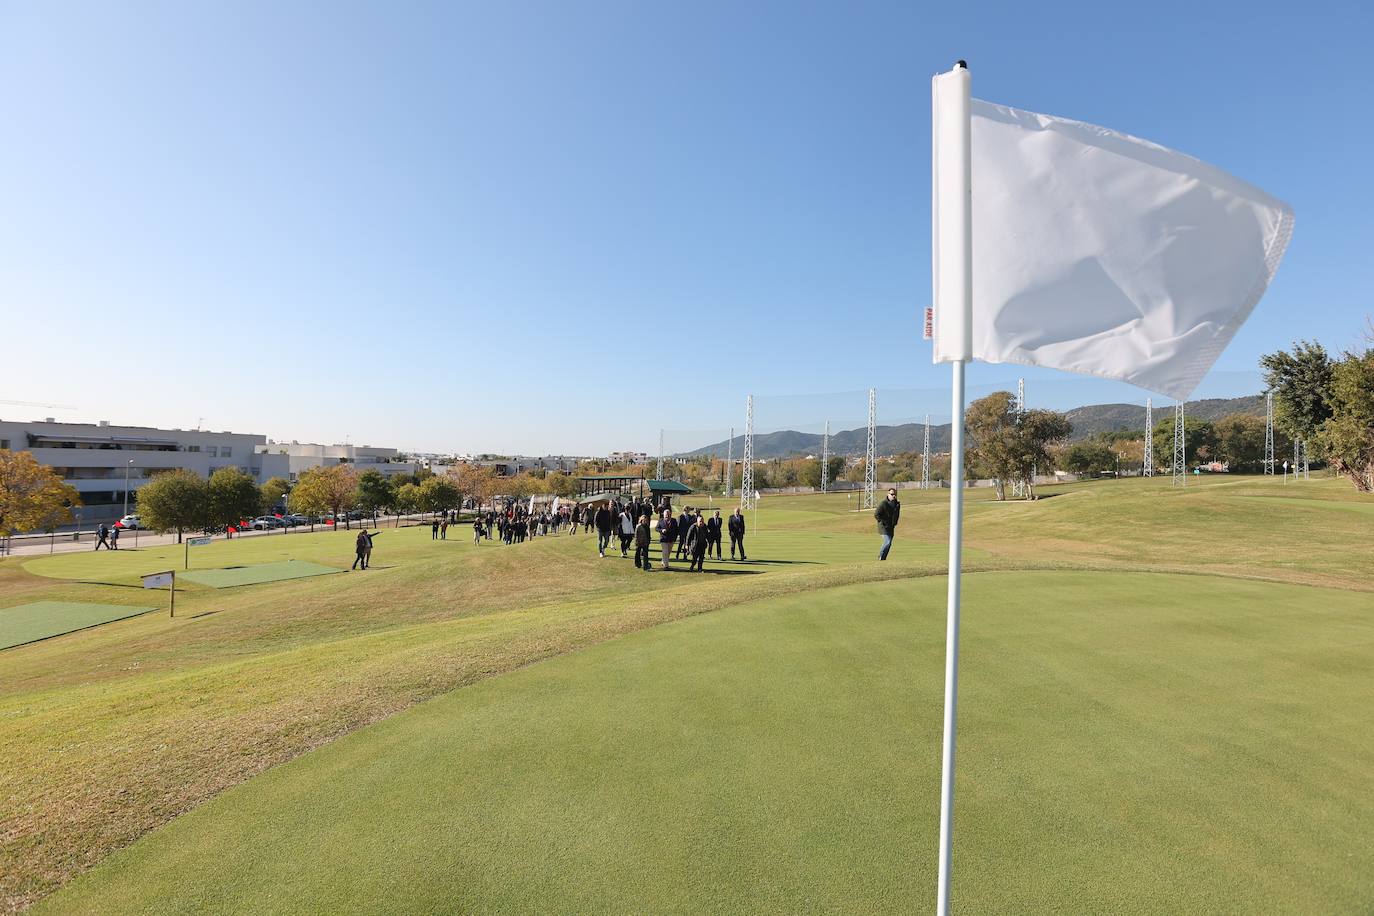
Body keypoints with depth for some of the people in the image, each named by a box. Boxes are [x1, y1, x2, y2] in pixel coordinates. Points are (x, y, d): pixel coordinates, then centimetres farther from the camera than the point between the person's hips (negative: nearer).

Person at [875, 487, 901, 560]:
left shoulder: (897, 504, 7)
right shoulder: (883, 503, -15)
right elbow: (876, 514, -16)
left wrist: (894, 523, 14)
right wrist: (883, 522, -16)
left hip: (891, 527, 7)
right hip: (884, 527, -7)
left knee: (888, 544, 9)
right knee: (888, 542, -16)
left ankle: (883, 558, 19)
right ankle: (880, 557, -3)